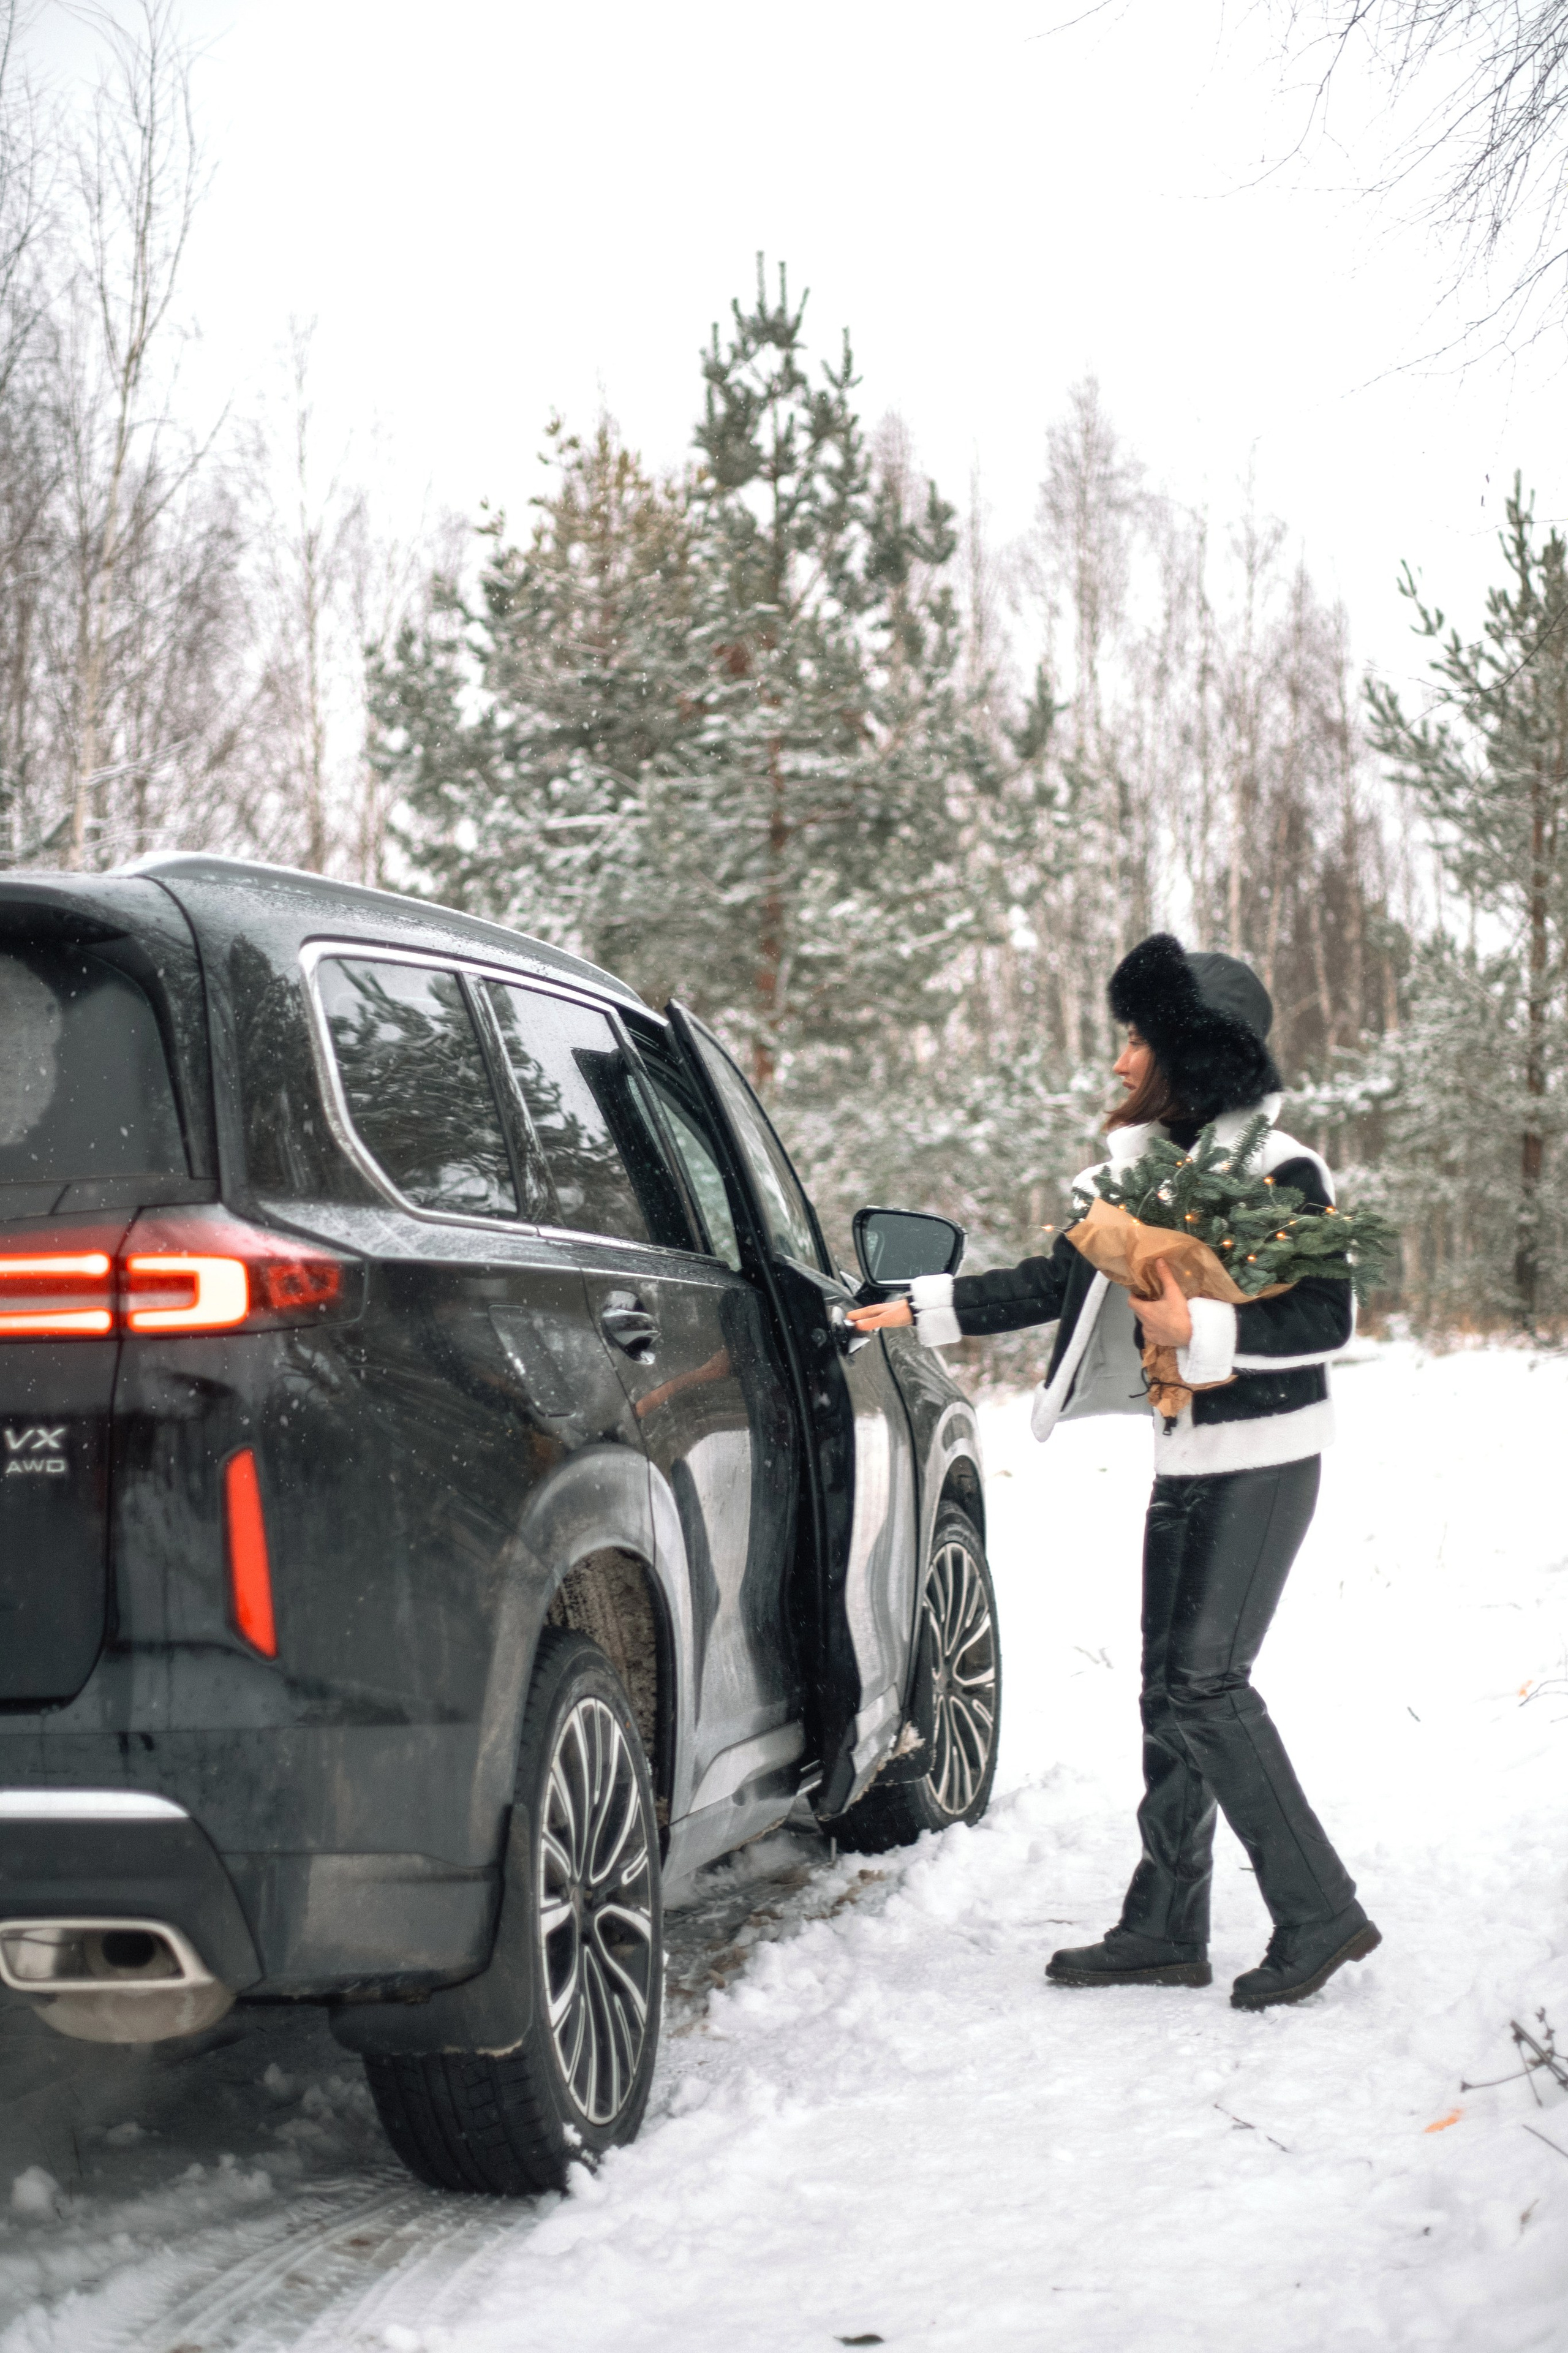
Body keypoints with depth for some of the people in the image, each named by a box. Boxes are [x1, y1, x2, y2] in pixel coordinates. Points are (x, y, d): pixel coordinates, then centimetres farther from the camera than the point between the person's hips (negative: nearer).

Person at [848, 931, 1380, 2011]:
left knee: (1207, 1686, -12)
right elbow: (1055, 1282, 15)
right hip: (1188, 1457, 8)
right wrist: (922, 1308, 12)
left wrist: (1200, 1331, -26)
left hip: (1262, 1461, -8)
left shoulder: (1279, 1169, -14)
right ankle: (1167, 1929, 15)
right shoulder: (1148, 1166, 10)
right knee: (1172, 1690, 9)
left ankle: (1320, 1913, -3)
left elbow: (1329, 1317, -17)